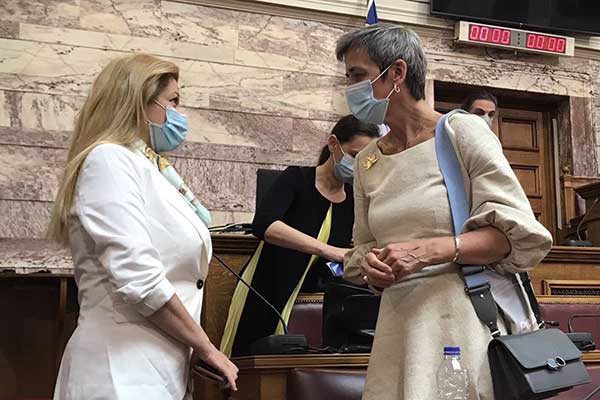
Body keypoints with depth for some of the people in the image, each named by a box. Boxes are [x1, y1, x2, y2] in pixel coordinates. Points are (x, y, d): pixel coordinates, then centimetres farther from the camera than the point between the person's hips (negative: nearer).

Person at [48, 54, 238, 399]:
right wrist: (206, 347, -15)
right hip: (125, 372, -9)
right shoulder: (110, 160, -12)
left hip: (163, 367, 9)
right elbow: (137, 277, -22)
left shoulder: (150, 166, 14)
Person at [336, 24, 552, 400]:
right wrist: (371, 266, -5)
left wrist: (427, 250, -20)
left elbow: (516, 233, -9)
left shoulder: (462, 132, -4)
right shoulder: (367, 161, 12)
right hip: (399, 323, 5)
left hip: (466, 316, -4)